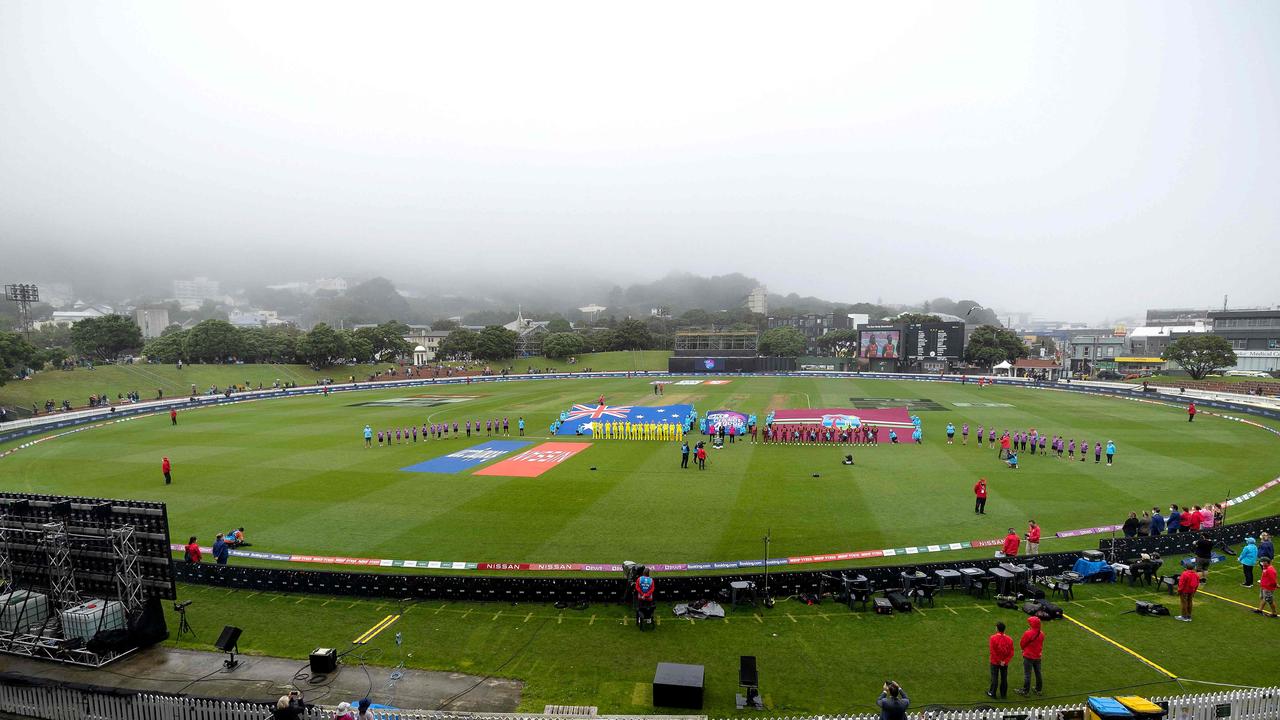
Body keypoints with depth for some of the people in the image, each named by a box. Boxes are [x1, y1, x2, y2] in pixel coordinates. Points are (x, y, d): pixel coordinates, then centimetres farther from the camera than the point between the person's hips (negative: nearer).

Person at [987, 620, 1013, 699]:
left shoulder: (993, 638, -16)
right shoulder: (1009, 639, -6)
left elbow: (992, 652, -17)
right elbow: (1011, 653, -6)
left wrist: (998, 661, -9)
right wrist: (1005, 661, -7)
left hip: (995, 662, -3)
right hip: (1005, 663, 3)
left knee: (994, 678, 8)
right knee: (1004, 678, 13)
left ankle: (992, 693, 16)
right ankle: (1003, 694, 21)